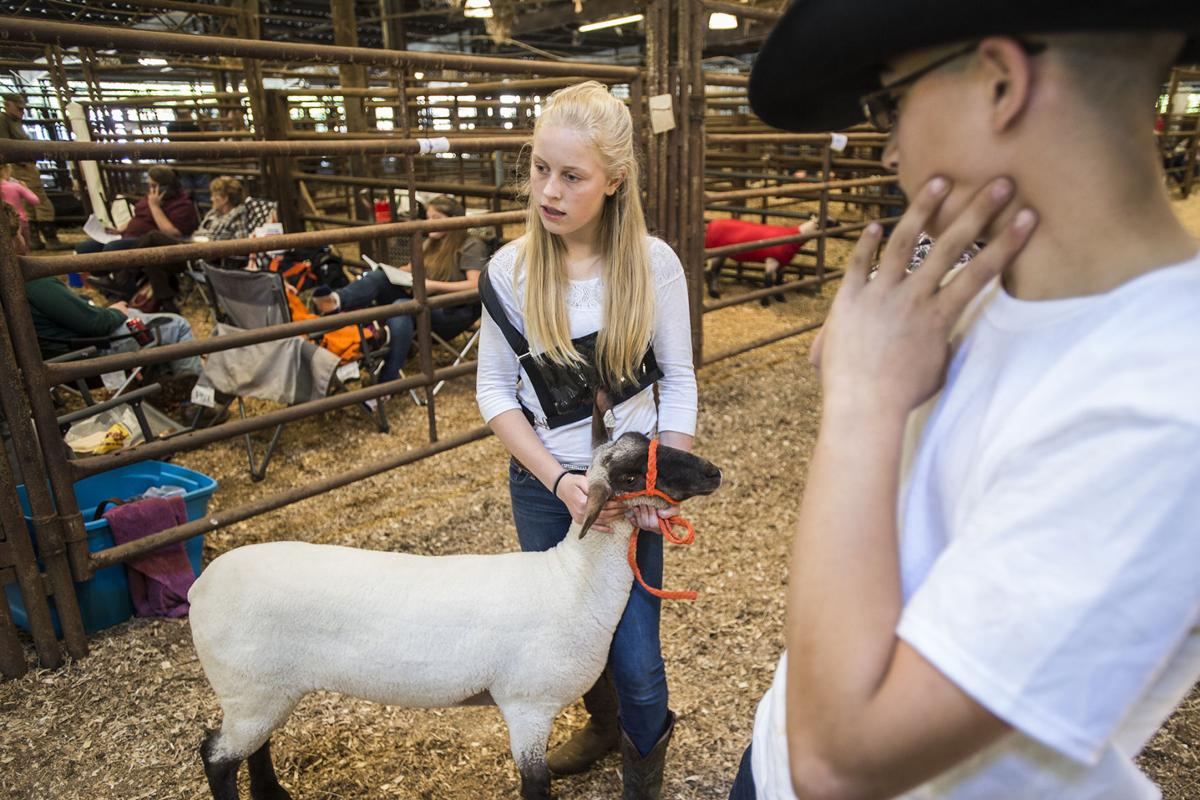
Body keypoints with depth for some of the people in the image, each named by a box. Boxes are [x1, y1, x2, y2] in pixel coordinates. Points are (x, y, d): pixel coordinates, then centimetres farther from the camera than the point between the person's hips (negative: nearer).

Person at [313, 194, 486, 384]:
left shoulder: (471, 246, -2)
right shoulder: (431, 243, 22)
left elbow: (475, 286, -13)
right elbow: (412, 269, 26)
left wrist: (435, 286, -20)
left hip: (455, 311, -7)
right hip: (425, 303, 7)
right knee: (379, 277, -15)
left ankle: (388, 379, -42)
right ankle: (337, 300, -44)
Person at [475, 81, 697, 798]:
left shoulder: (653, 264, -11)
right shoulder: (511, 269, -9)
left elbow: (678, 382, -5)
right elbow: (495, 390, -6)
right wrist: (558, 480, -16)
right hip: (542, 483, 2)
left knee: (635, 656, 3)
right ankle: (604, 723, 53)